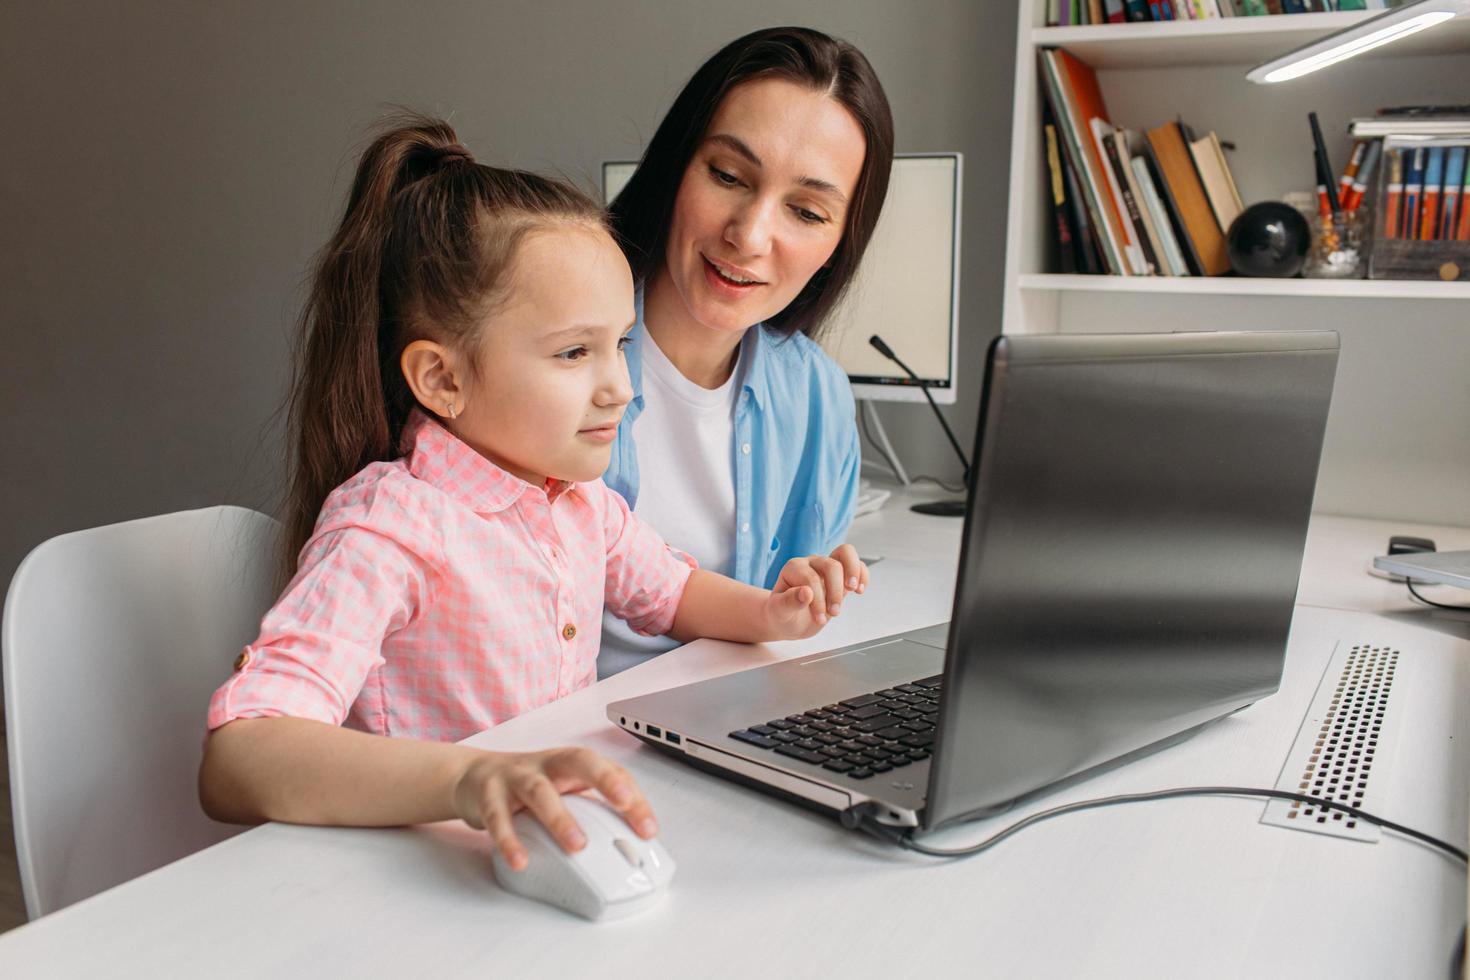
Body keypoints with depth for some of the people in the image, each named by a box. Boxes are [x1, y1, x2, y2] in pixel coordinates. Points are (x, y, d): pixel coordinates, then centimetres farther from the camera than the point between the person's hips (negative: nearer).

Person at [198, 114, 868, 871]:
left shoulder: (577, 493, 5)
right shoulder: (388, 530, -20)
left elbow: (667, 588, 24)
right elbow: (234, 764, -31)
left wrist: (765, 613, 3)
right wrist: (466, 779, -46)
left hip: (571, 846, 7)